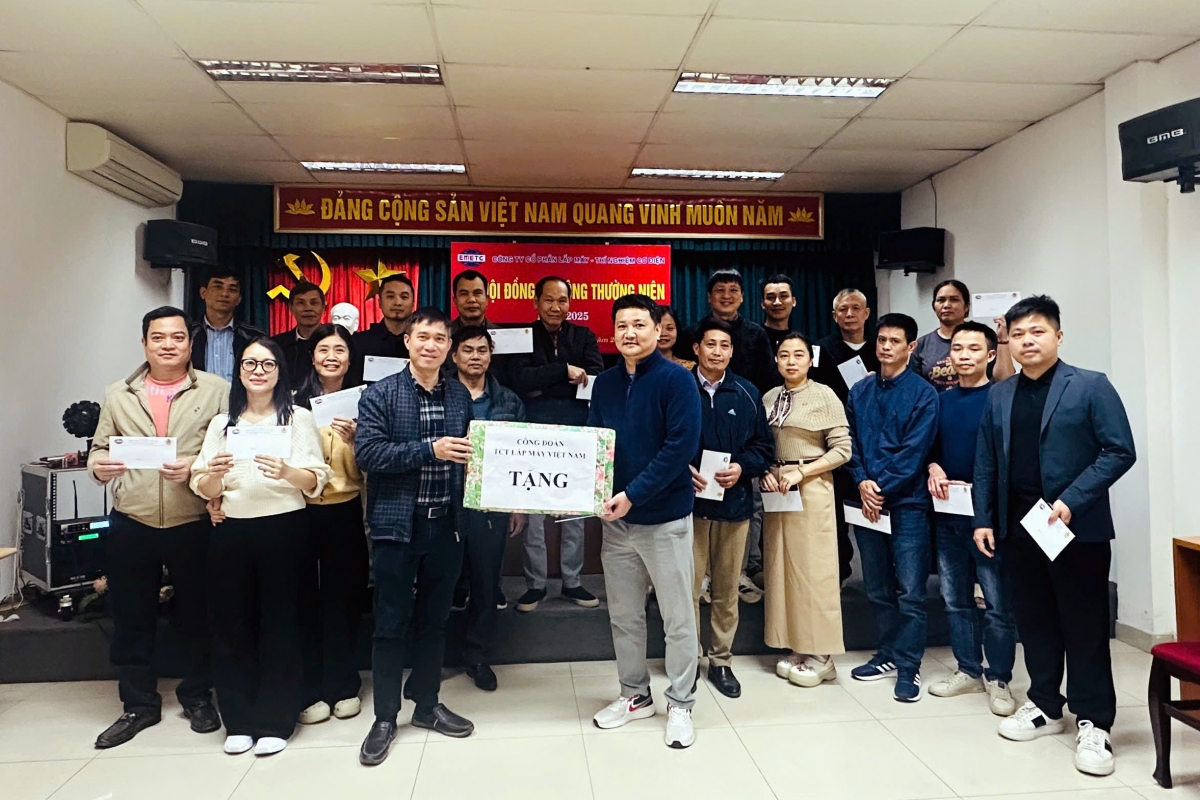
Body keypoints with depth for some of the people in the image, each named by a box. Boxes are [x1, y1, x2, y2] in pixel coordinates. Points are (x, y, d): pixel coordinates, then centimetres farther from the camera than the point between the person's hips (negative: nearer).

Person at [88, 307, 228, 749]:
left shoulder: (217, 390, -1)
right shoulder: (118, 395, 10)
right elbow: (99, 447, 11)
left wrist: (195, 468, -21)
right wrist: (99, 464, -11)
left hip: (194, 524, -2)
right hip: (131, 525, 3)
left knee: (197, 616, 9)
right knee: (131, 619, 11)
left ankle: (198, 697, 28)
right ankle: (139, 704, 28)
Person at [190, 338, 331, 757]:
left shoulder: (298, 417, 3)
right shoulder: (221, 423, 13)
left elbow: (316, 481, -4)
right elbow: (202, 490, 8)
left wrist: (287, 472, -24)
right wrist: (214, 474, -14)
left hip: (283, 529, -3)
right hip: (231, 531, 3)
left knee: (280, 624, 2)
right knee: (233, 624, 7)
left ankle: (275, 722, 14)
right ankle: (239, 721, 21)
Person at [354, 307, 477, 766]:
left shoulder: (461, 396, 7)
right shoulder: (381, 394, -5)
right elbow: (367, 452, -15)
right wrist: (429, 449, -21)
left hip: (446, 524, 4)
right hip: (397, 524, -3)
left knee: (434, 620, 15)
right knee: (391, 624, 6)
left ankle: (427, 706, 31)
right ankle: (385, 718, 21)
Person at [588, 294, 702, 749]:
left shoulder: (676, 380, -10)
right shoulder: (605, 384, 6)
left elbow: (681, 446, -18)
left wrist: (633, 495, -23)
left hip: (665, 517, -5)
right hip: (616, 518, 5)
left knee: (678, 618, 7)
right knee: (624, 615, 16)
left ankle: (680, 705, 24)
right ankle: (634, 695, 33)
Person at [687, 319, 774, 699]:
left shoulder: (747, 393, 7)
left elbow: (764, 446, 8)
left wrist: (742, 468, -9)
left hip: (734, 502, 3)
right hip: (689, 501, -2)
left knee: (727, 588, 12)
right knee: (688, 587, 2)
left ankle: (721, 660, 25)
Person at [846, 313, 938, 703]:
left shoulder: (923, 394, -4)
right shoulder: (860, 392, 10)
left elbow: (914, 451, -11)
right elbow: (851, 442, 7)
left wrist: (882, 488, -13)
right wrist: (862, 483, -8)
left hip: (907, 502, -4)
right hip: (867, 501, 5)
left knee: (910, 592, 0)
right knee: (877, 588, 14)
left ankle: (908, 667, 10)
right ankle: (888, 655, 27)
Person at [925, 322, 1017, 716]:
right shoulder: (942, 399, 10)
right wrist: (934, 469, -2)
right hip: (947, 512, 6)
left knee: (998, 603, 1)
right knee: (955, 598, 13)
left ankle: (998, 678, 16)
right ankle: (968, 670, 26)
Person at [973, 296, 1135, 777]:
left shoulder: (1090, 387, -4)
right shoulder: (999, 396, 10)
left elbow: (1120, 451, -9)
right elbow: (986, 463, 12)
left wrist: (1072, 501, -18)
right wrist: (983, 519, 7)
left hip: (1079, 528, -4)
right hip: (1018, 527, 5)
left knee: (1085, 626, 3)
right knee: (1035, 621, 13)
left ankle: (1093, 723, 15)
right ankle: (1044, 706, 28)